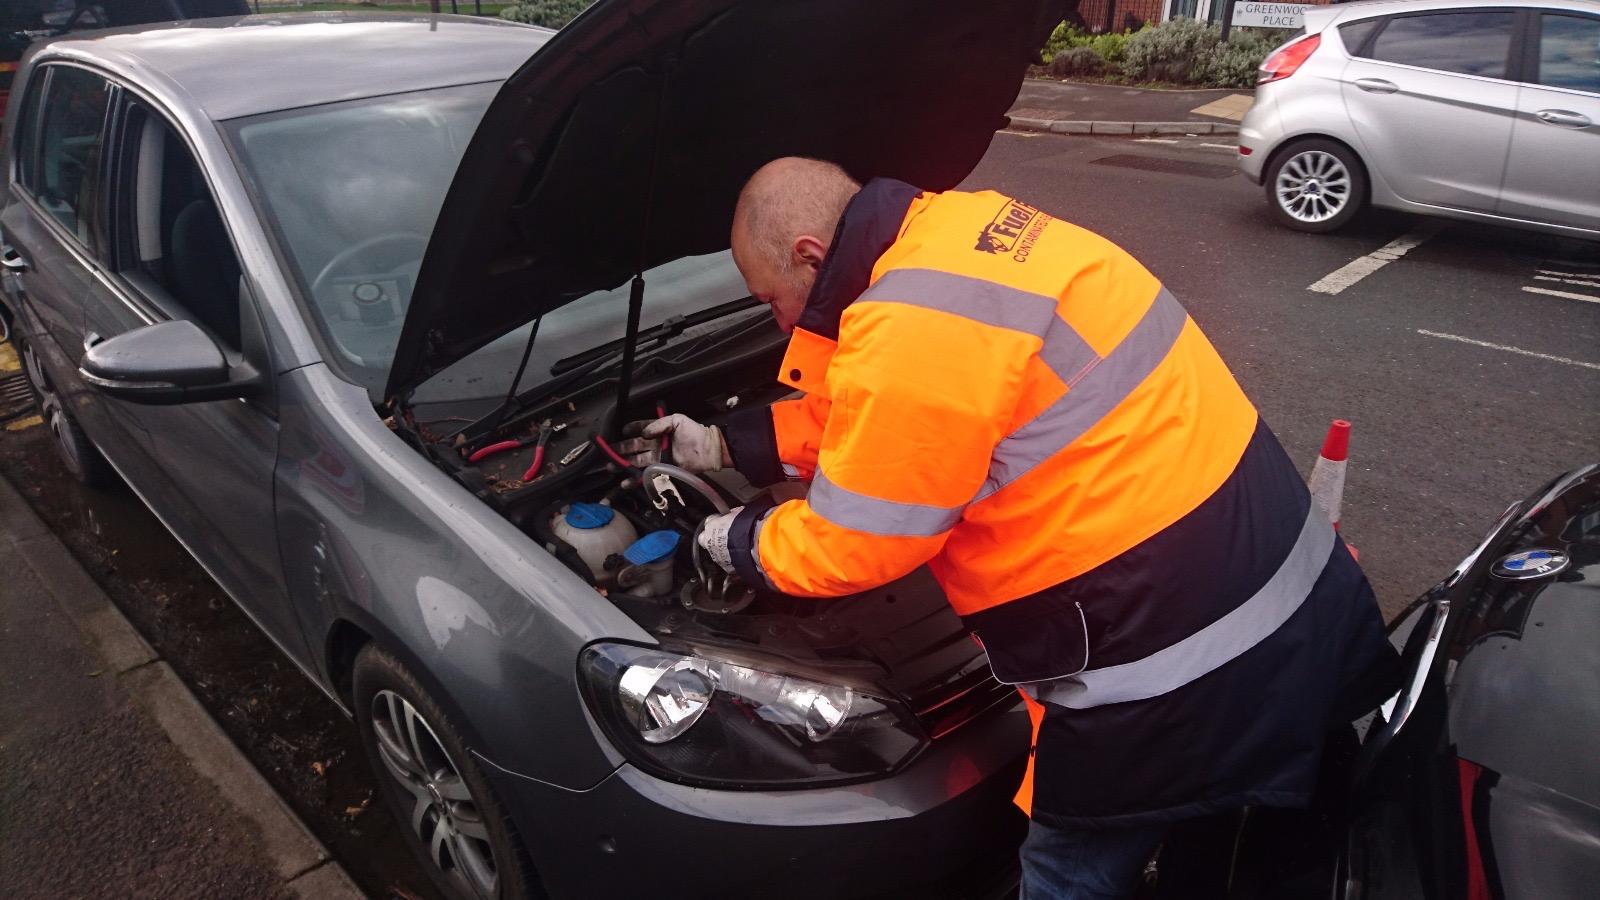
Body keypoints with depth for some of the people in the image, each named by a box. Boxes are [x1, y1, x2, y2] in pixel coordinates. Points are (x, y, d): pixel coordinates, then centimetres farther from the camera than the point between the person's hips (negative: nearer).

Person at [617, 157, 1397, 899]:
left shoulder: (912, 327, -25)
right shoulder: (954, 233, 7)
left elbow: (850, 545, -14)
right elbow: (859, 418, 19)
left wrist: (743, 543, 6)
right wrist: (727, 445, 23)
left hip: (1181, 640, -9)